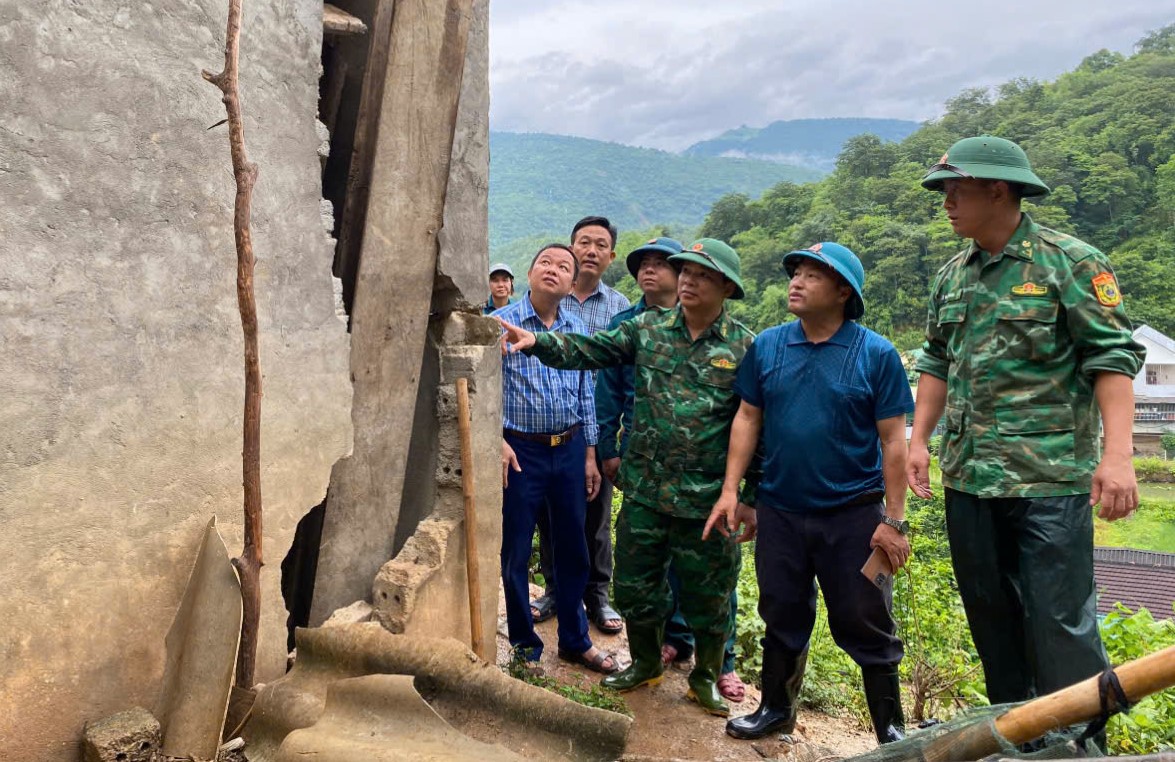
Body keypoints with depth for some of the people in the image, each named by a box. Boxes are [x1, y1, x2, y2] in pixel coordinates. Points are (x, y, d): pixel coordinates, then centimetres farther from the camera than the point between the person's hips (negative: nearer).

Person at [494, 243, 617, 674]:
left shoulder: (577, 330, 8)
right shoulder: (501, 323, -4)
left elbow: (585, 395, 12)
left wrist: (589, 454, 10)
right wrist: (497, 441, -16)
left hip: (569, 449, 4)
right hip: (520, 451, -4)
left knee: (573, 548, 12)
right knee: (516, 551, 7)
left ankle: (575, 640, 28)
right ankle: (524, 643, 25)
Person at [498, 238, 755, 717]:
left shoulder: (745, 348, -4)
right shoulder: (648, 328, 4)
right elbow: (590, 350, 0)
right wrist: (537, 341, -17)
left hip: (707, 499, -2)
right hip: (644, 490, 3)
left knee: (707, 596, 11)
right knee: (635, 584, 16)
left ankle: (706, 676, 36)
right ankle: (645, 664, 41)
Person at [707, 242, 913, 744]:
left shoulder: (876, 354, -8)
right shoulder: (766, 346, 1)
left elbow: (893, 441, -7)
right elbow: (747, 419, 5)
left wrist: (893, 520, -9)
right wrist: (730, 490, -1)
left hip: (853, 515, -3)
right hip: (779, 512, 3)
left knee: (866, 626, 8)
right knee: (782, 618, 17)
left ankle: (891, 729, 27)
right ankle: (776, 709, 37)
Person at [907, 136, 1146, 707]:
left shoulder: (1069, 262, -5)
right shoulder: (952, 276, 12)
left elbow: (1112, 358, -10)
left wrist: (1117, 452, -20)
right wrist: (919, 440, 10)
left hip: (1051, 477, -6)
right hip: (968, 476, 6)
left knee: (1059, 619, -3)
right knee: (989, 613, 15)